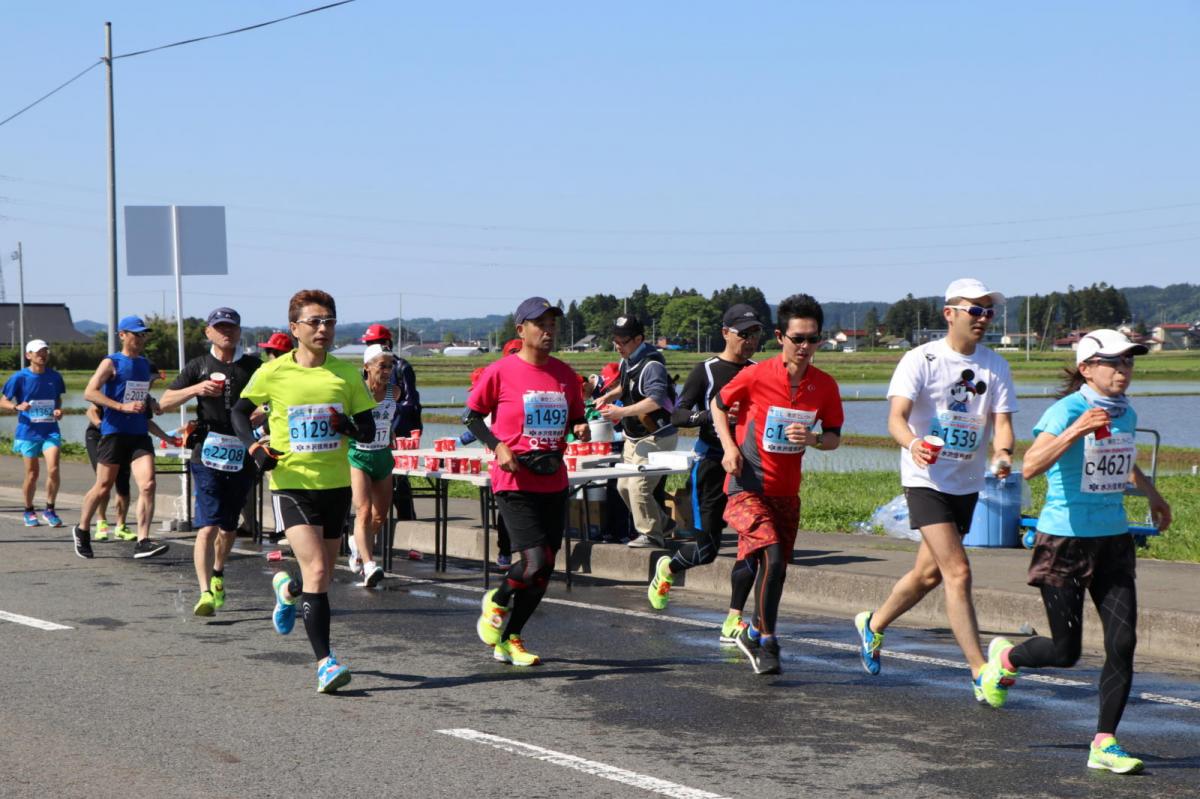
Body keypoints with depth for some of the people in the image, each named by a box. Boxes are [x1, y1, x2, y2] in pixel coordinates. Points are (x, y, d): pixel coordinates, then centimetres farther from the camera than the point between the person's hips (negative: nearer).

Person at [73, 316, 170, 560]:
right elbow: (89, 392, -16)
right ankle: (82, 530, 29)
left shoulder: (145, 364, 14)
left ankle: (143, 542, -15)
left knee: (148, 485, -13)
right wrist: (122, 407, -23)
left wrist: (150, 404, 8)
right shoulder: (111, 363, -5)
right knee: (103, 488, 6)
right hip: (114, 432, -5)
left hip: (139, 433, 5)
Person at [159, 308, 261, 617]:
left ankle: (217, 574, 40)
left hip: (242, 455, 2)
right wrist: (196, 389, -12)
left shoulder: (253, 366, 8)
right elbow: (165, 402, 5)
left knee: (229, 527, 15)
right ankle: (205, 593, -20)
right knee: (208, 527, -14)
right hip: (208, 453, -2)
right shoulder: (199, 366, 8)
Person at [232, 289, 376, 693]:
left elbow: (369, 431, 5)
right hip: (291, 483, -3)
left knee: (322, 576, 13)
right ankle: (325, 661, -14)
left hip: (336, 484, 3)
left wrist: (348, 427, -18)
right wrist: (253, 445, -7)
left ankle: (287, 590, 49)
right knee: (317, 570, -18)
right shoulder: (273, 372, -4)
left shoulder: (347, 374, 1)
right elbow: (239, 412, 11)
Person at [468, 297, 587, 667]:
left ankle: (509, 640, 22)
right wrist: (497, 446, -13)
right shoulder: (500, 372, -7)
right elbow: (472, 415, 2)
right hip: (515, 483, -6)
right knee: (536, 562, -16)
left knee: (545, 569, 6)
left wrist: (581, 429, -3)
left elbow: (576, 417, 20)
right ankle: (497, 602, 15)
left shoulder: (564, 373, 9)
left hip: (554, 483, 6)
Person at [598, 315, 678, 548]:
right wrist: (609, 396, 7)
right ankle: (661, 522, 28)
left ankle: (651, 535, 0)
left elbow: (656, 400, -33)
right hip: (633, 437, 10)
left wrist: (622, 412, -32)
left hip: (655, 438, -10)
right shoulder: (627, 361, 8)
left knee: (639, 487, -15)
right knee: (624, 486, 14)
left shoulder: (651, 365, -22)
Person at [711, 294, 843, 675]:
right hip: (747, 486, -5)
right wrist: (729, 446, -8)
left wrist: (813, 439, -16)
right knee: (773, 559, -21)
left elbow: (834, 437, 6)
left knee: (775, 566, 13)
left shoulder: (825, 385, -2)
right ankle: (766, 641, -8)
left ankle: (753, 633, 35)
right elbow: (718, 404, 5)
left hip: (786, 492, 5)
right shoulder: (755, 376, -12)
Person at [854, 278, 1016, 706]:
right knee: (957, 572, -16)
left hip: (968, 483, 6)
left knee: (929, 573, 16)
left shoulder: (996, 366, 5)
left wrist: (1002, 452, -25)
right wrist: (912, 443, -40)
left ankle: (873, 625, 41)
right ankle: (980, 673, -14)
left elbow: (1002, 421, -2)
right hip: (927, 479, -6)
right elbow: (896, 417, -18)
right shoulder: (920, 360, -9)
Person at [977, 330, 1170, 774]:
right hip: (1064, 541, -6)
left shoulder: (1126, 415, 7)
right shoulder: (1066, 411, -15)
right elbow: (1030, 467, -31)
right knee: (1065, 652, 1)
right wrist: (1076, 431, -41)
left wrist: (1153, 497, 45)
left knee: (1123, 643, -5)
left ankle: (1104, 744, 4)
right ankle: (1004, 658, 33)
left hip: (1113, 541, 6)